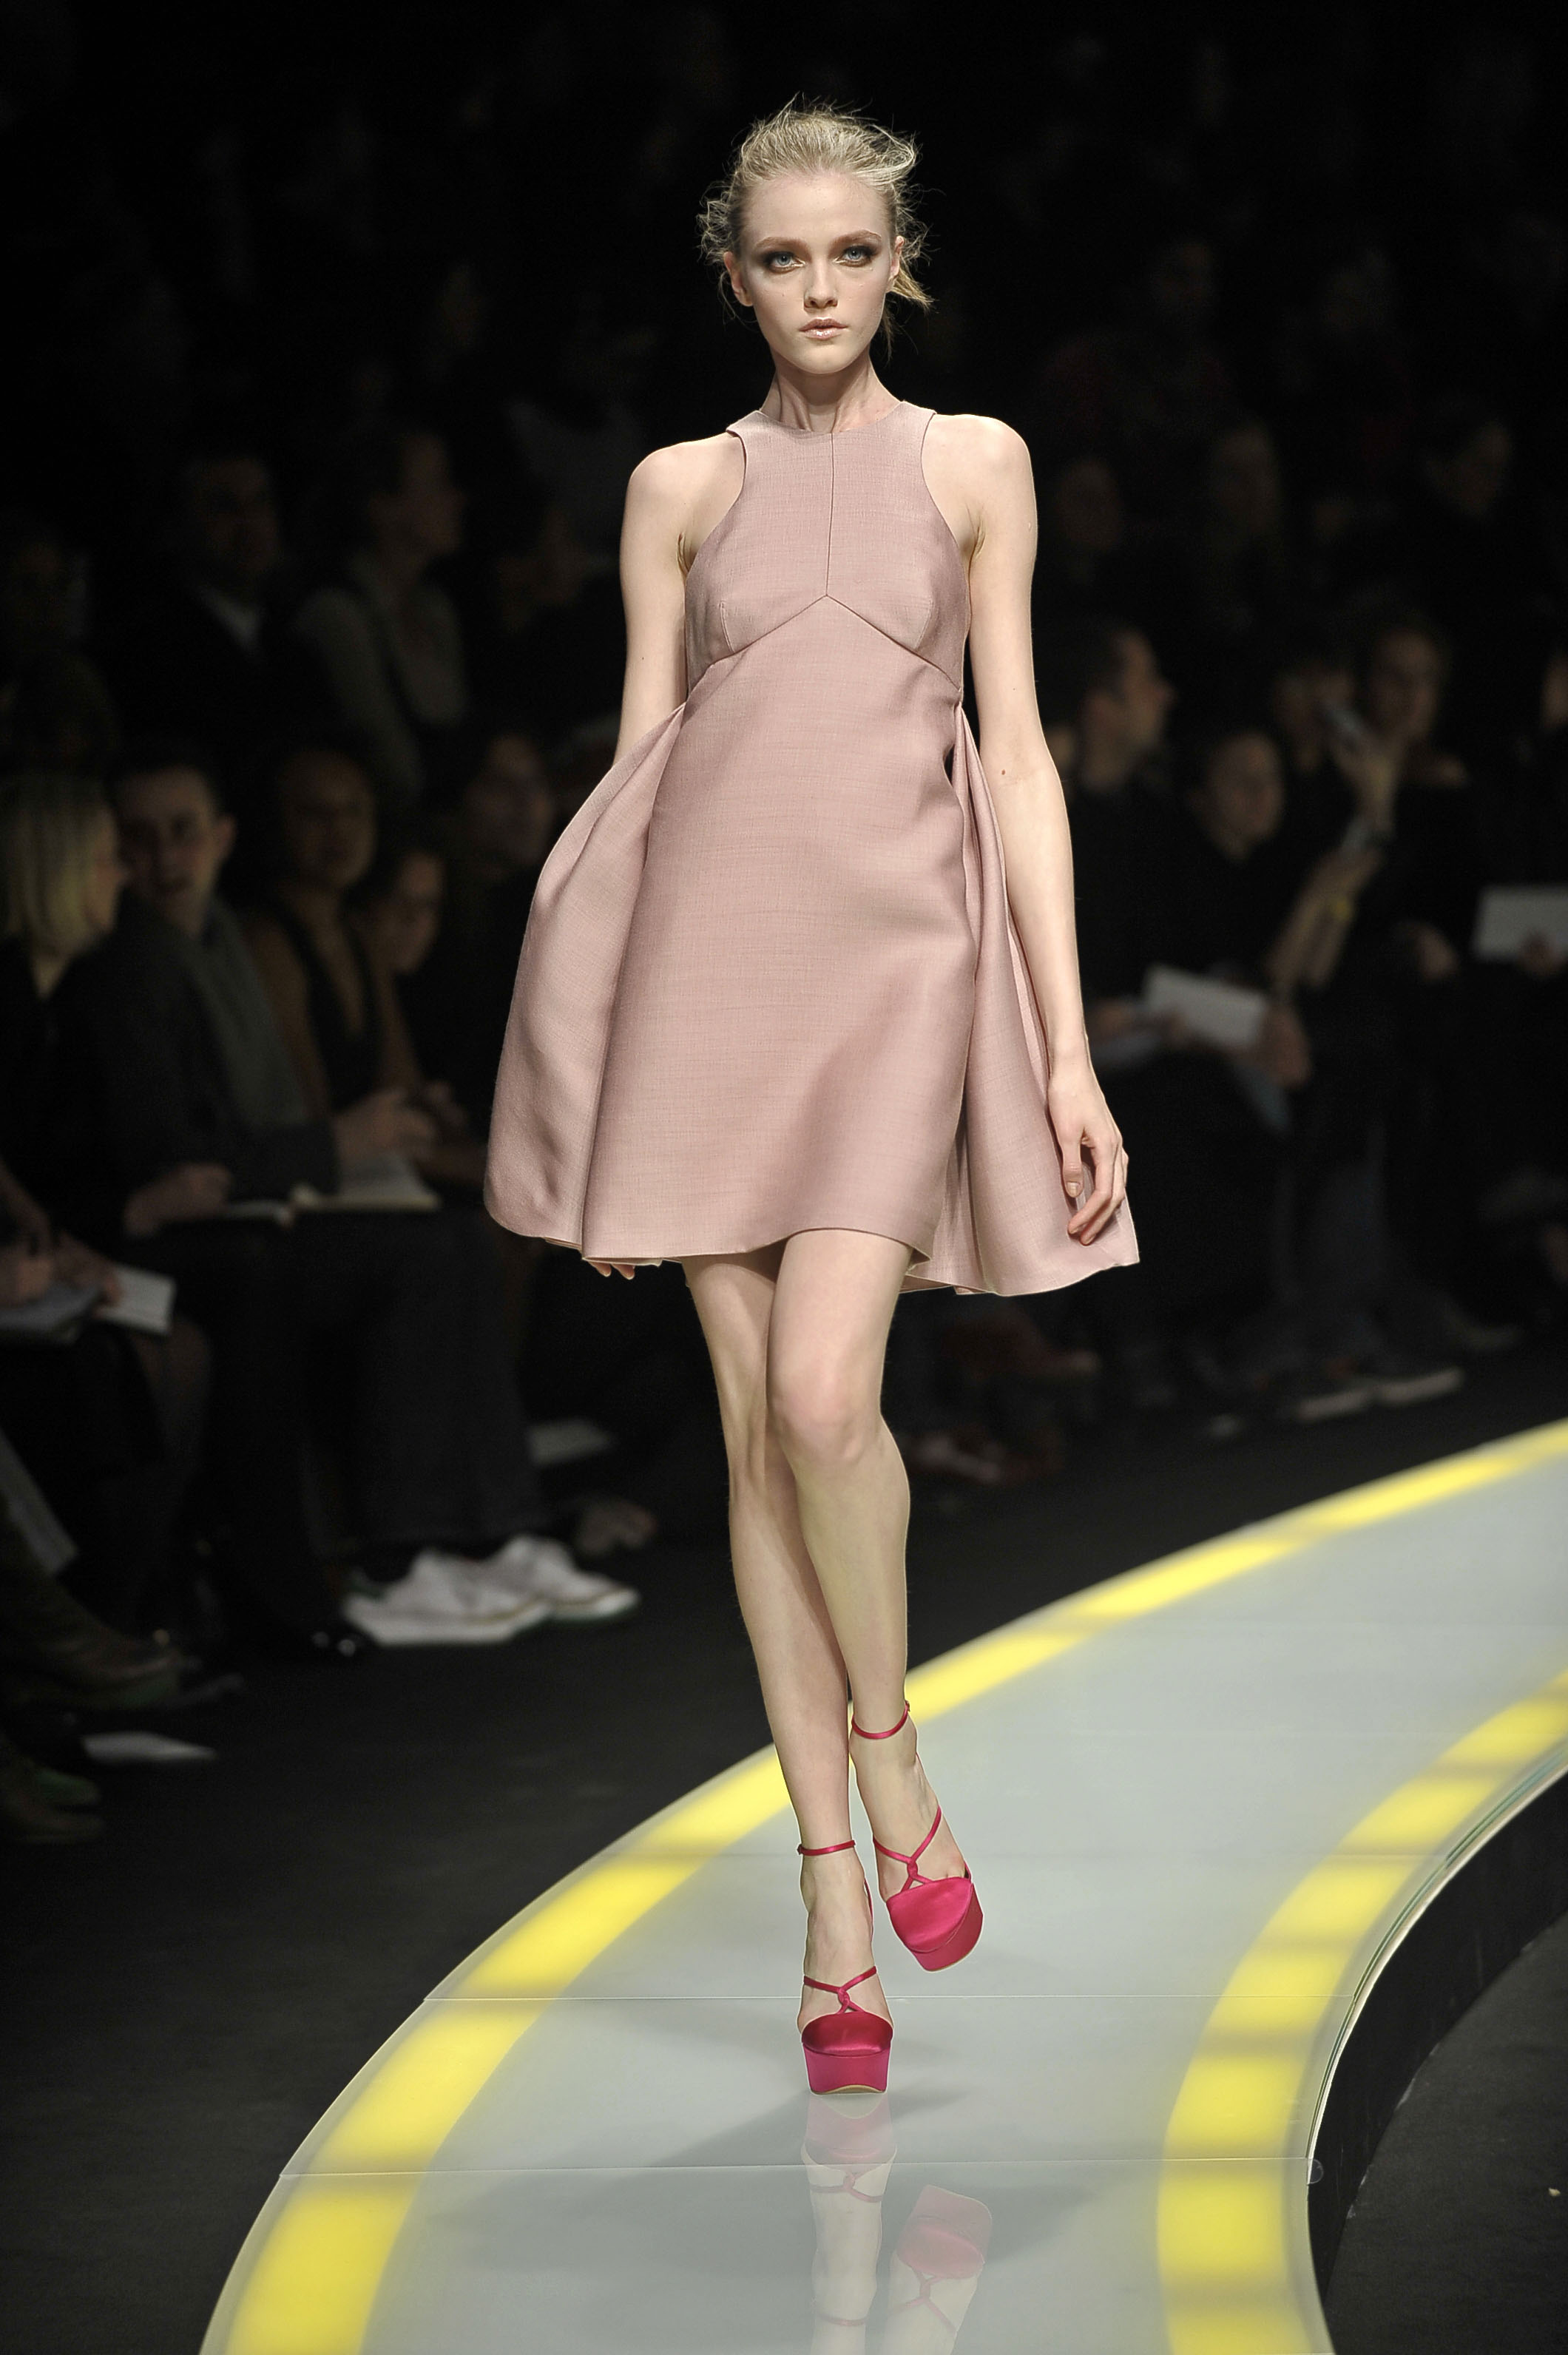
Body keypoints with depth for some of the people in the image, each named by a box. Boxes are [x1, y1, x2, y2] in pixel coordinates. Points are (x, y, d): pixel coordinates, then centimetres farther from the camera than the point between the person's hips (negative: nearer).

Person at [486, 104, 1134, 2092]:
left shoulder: (972, 466, 8)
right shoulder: (681, 489, 11)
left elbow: (1018, 755, 6)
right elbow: (636, 756, 10)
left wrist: (1069, 1049, -1)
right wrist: (596, 1088, 6)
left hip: (898, 955, -2)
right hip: (713, 948, 2)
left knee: (821, 1393, -19)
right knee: (757, 1431, 0)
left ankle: (890, 1750, 8)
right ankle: (837, 1915, 7)